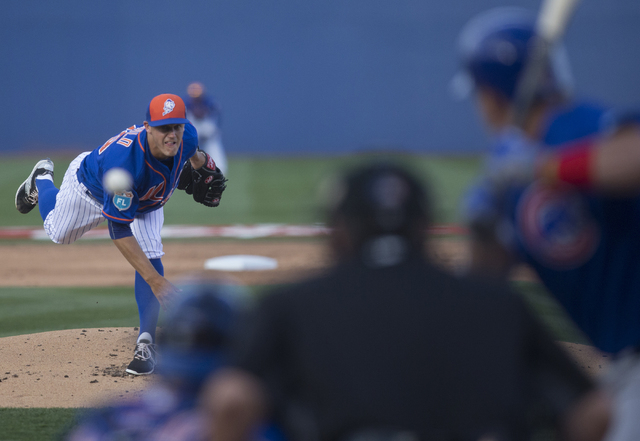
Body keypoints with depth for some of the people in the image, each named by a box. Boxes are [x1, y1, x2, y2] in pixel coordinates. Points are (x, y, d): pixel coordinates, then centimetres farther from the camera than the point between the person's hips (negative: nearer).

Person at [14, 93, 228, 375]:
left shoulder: (186, 136, -35)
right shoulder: (124, 160, -51)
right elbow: (120, 231, -48)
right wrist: (156, 282, -51)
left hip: (146, 202, 3)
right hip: (91, 189, -3)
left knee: (149, 254, -21)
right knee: (58, 233, 25)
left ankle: (146, 343, -13)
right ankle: (42, 179, 57)